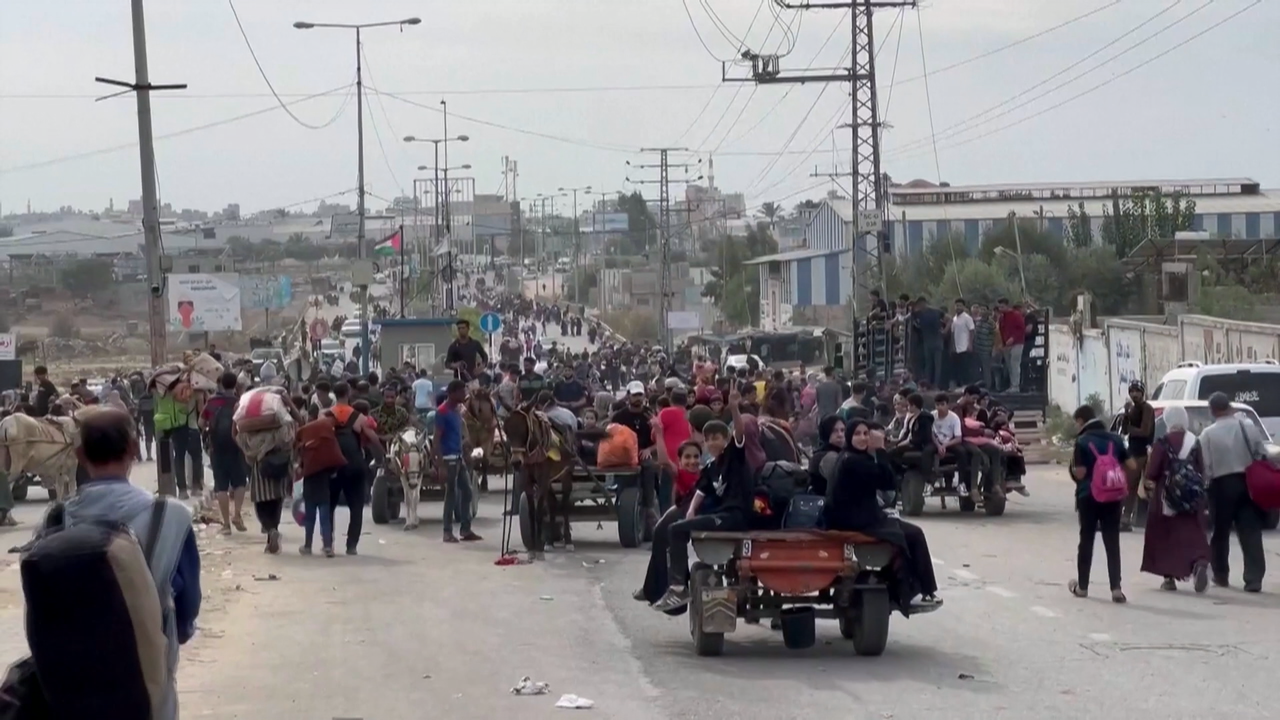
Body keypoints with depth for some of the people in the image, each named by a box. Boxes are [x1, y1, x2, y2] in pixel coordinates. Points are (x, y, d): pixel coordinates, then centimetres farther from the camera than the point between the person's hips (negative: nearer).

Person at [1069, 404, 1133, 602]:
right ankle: (1116, 588, -8)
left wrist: (1073, 463, 5)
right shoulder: (1115, 439, 5)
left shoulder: (1082, 441, -8)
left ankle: (1082, 586, 21)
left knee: (1086, 540, 11)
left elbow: (1080, 473, -15)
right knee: (1112, 542, 2)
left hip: (1089, 497, -3)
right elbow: (1131, 466, 5)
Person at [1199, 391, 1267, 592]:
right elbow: (1261, 455, 3)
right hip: (1248, 483, 2)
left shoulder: (1208, 434, -8)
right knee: (1250, 532, 0)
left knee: (1221, 532, 15)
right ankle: (1254, 579, -8)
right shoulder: (1249, 427, -1)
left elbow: (1205, 467, -10)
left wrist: (1205, 483, 4)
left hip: (1222, 485, -2)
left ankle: (1220, 575, 25)